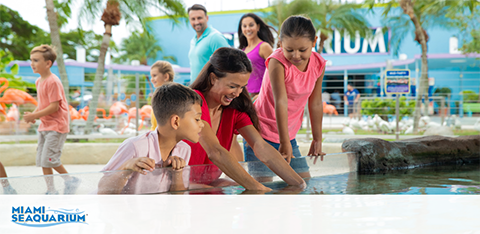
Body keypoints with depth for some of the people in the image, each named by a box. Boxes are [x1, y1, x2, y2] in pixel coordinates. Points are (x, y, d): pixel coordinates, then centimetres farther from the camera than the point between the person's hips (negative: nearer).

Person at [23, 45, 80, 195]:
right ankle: (51, 190, 15)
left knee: (49, 159, -12)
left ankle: (71, 181, 7)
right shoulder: (39, 81, 10)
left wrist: (34, 115, -20)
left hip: (56, 127, -9)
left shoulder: (53, 81, -18)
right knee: (42, 160, 7)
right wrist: (33, 114, 0)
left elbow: (54, 106, -22)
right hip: (44, 126, 9)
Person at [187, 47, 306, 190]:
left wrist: (299, 184, -23)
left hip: (209, 182, 7)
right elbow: (215, 152, -31)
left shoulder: (235, 111, 3)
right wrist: (258, 188, -37)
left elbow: (262, 148, -10)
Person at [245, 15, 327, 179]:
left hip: (289, 134, 6)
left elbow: (315, 104, 4)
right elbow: (280, 102, -27)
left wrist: (317, 140, 8)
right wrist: (284, 143, -31)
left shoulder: (318, 64, -5)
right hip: (262, 132, -5)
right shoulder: (277, 62, -21)